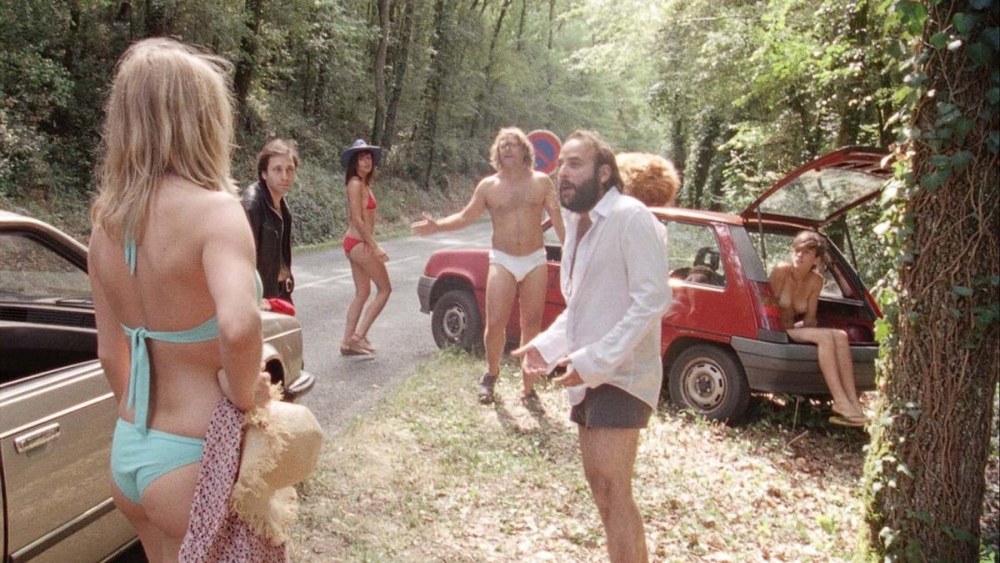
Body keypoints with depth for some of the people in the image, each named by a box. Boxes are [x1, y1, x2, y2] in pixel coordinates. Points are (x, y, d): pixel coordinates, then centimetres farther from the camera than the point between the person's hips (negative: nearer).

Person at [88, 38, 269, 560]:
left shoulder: (106, 220, 1)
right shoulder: (212, 208, -21)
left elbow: (111, 351, 10)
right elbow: (239, 324, -39)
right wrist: (244, 395, -21)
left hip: (128, 451, 7)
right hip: (194, 458, -7)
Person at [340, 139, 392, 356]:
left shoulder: (364, 184, 15)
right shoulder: (356, 184, -14)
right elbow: (357, 220, -19)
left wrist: (370, 242, 2)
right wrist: (375, 247, -19)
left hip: (357, 243, 9)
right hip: (359, 244, -9)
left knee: (362, 293, 11)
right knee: (384, 289, -1)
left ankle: (348, 342, 12)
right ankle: (359, 335, -2)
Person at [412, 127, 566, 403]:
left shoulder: (541, 182, 1)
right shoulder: (488, 186, 2)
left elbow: (558, 220, 1)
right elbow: (465, 217, 6)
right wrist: (437, 226, -10)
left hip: (535, 261, 1)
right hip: (503, 261, 0)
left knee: (532, 326, 4)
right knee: (495, 324, -8)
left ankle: (528, 386, 16)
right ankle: (491, 373, 19)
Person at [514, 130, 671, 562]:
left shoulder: (629, 217, -15)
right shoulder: (578, 223, 13)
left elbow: (653, 299, -23)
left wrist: (594, 360, -26)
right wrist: (546, 346, 7)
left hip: (621, 374, -10)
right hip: (590, 376, 10)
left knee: (612, 488, -13)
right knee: (599, 484, 16)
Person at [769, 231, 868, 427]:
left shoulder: (816, 281, 3)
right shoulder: (781, 271, -12)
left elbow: (810, 318, 6)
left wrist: (802, 324, -15)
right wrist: (786, 325, -15)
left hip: (796, 329, 6)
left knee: (840, 336, -17)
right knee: (825, 336, -26)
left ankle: (853, 402, -27)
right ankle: (840, 403, -30)